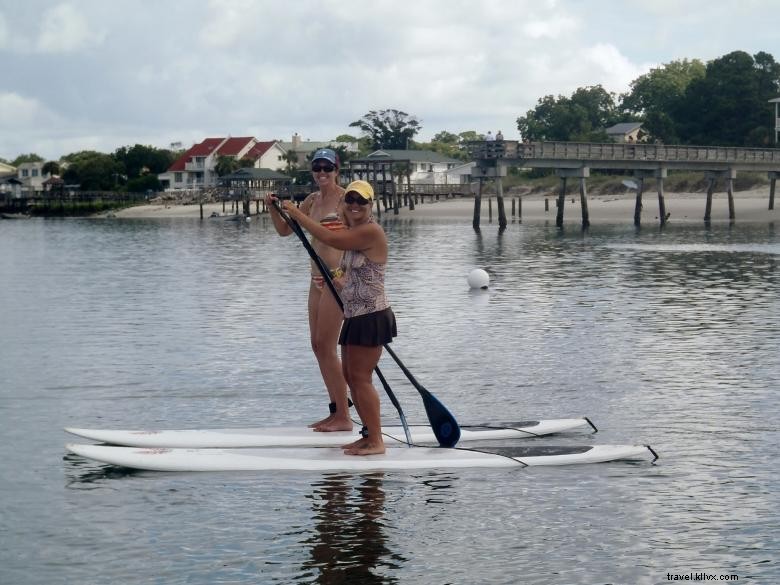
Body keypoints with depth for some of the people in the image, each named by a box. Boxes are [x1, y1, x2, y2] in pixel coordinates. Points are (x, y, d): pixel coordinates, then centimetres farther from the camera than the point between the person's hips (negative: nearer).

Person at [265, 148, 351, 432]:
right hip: (318, 279, 8)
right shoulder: (312, 200, 13)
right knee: (318, 346, 10)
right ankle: (336, 411, 18)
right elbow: (284, 230, 20)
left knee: (326, 346, -7)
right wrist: (273, 208, 2)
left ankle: (343, 417, 0)